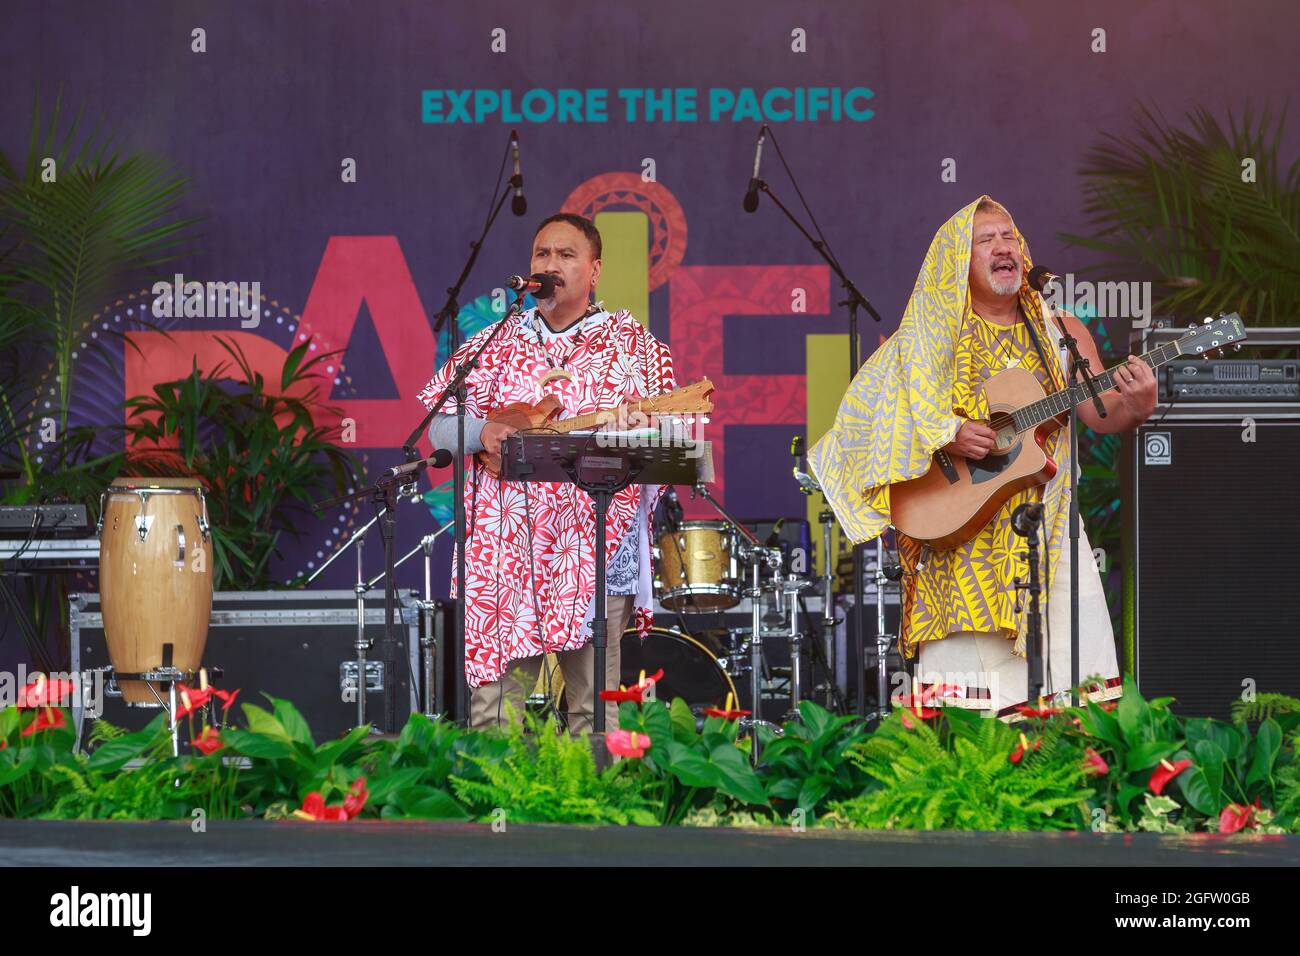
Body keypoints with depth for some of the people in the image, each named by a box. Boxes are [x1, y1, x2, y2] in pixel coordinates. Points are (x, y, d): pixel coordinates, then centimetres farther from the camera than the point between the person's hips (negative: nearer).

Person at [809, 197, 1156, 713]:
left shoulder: (1060, 334, 9)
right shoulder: (930, 336, 3)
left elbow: (1101, 415, 1)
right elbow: (874, 413, -3)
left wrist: (1134, 406, -22)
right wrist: (946, 435, -18)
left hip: (1045, 525, 2)